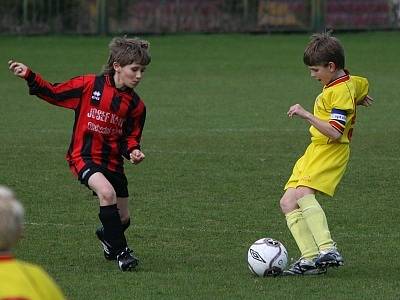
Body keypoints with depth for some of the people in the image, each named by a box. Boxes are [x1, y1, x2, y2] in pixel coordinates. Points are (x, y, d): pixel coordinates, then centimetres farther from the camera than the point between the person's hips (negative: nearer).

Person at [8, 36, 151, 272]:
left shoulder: (136, 105, 2)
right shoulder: (90, 85, -7)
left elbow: (131, 137, 12)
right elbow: (54, 93, 3)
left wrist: (133, 151, -10)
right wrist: (29, 76, -7)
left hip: (113, 162, 4)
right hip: (84, 156, -4)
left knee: (123, 219, 8)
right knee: (107, 192, -31)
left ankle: (106, 235, 46)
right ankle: (121, 251, -20)